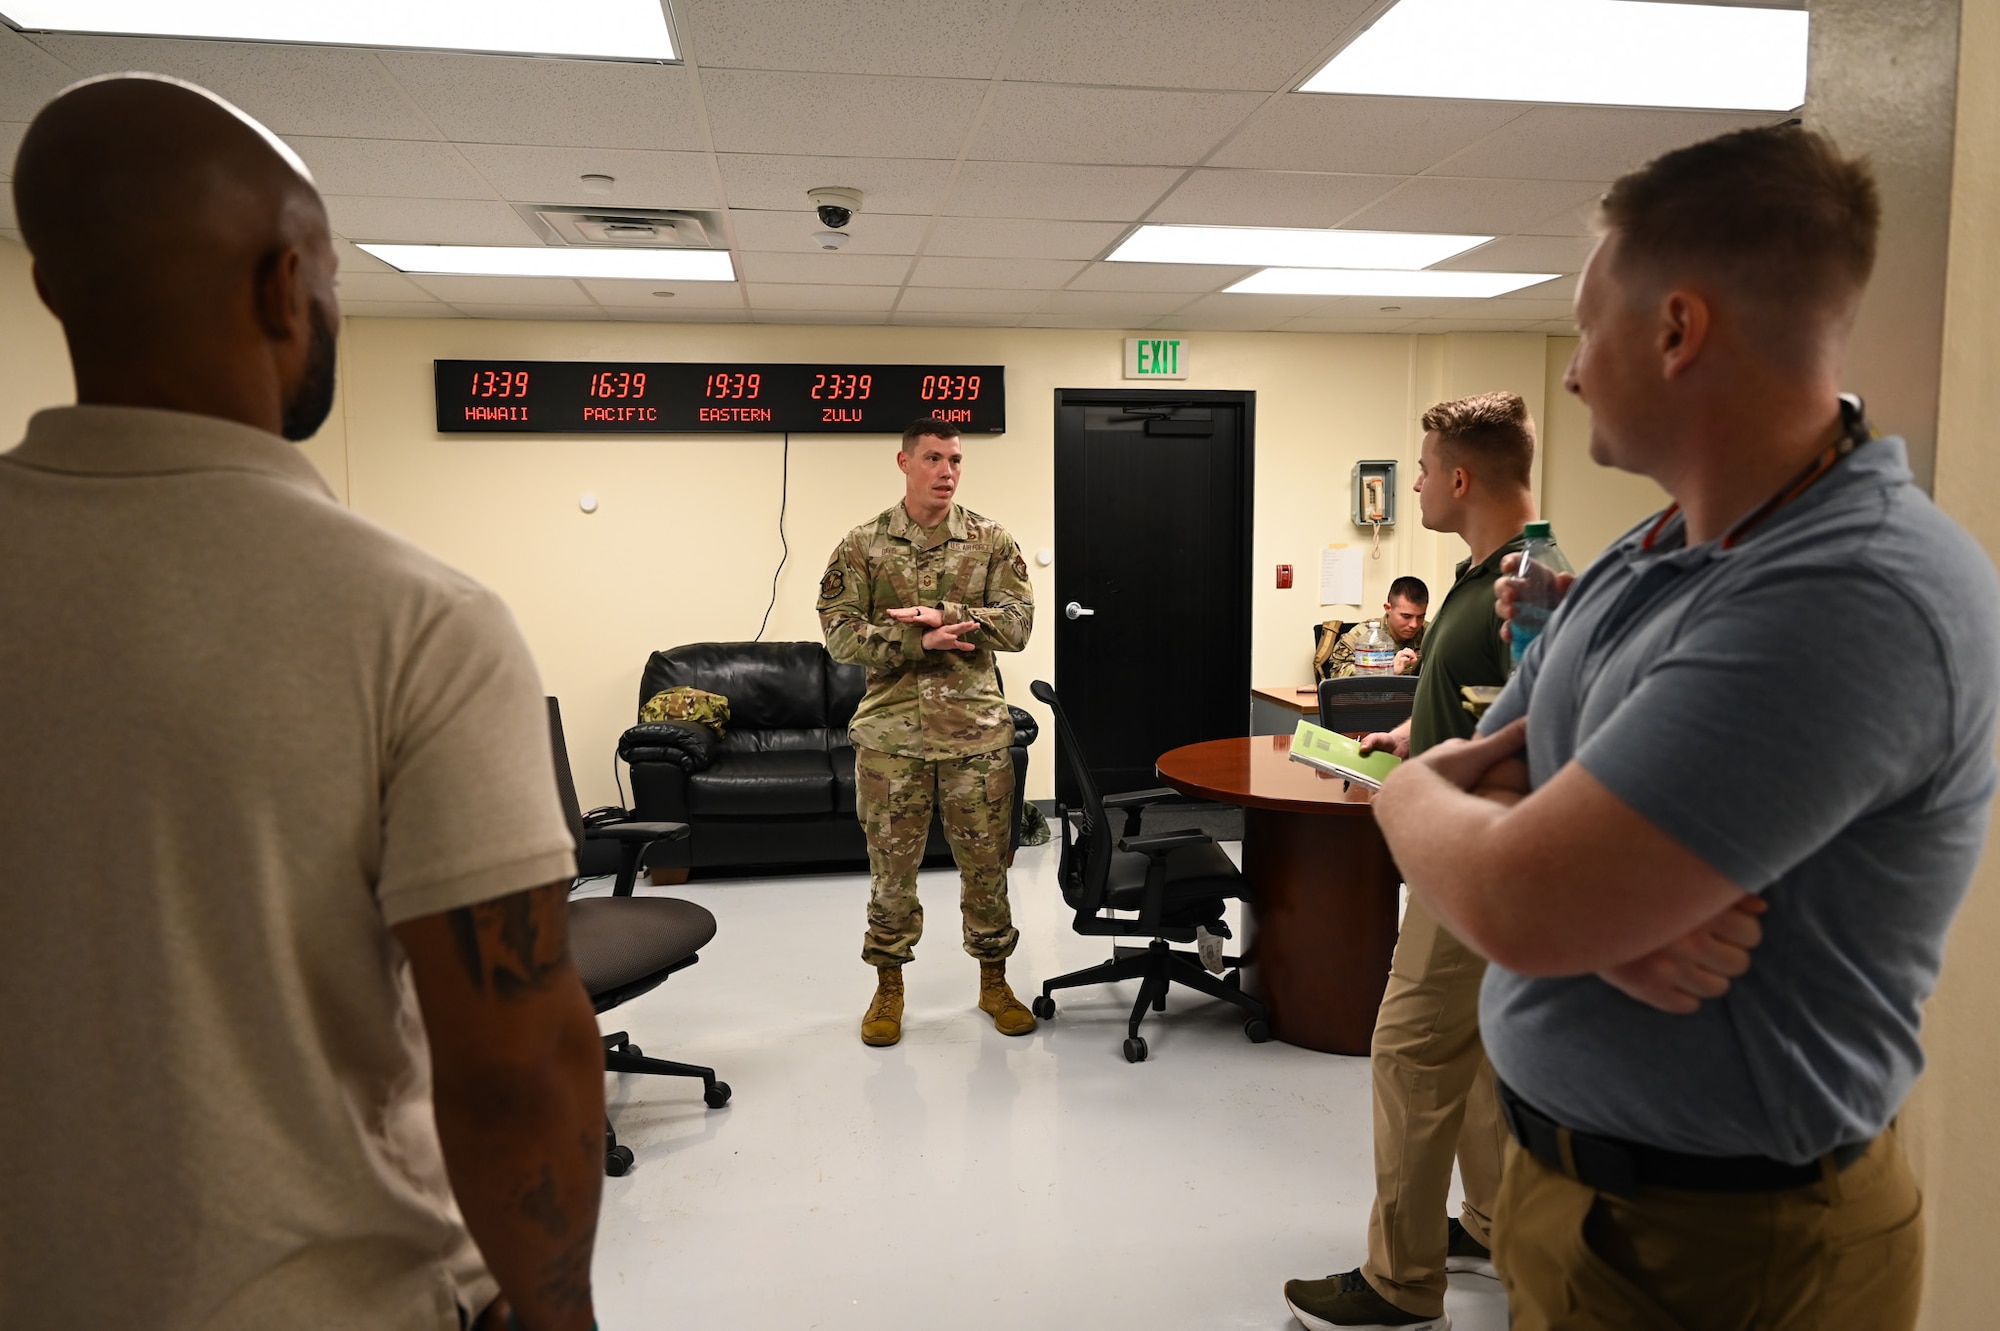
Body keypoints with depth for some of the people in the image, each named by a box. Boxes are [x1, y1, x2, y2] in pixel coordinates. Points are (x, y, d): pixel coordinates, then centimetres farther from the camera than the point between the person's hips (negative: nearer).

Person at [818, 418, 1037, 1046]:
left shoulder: (991, 540, 3)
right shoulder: (862, 546, 1)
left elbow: (1018, 621, -7)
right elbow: (840, 633, -7)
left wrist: (941, 614, -19)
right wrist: (918, 641, -20)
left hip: (977, 733, 1)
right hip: (890, 735, 0)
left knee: (986, 863, 10)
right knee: (891, 865, 10)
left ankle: (994, 981, 28)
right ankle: (888, 986, 27)